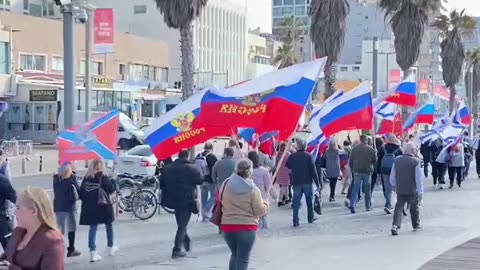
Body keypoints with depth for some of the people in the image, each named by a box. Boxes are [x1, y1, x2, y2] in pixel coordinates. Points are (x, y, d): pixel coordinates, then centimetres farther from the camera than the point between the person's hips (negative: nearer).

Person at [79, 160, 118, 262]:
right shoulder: (103, 178, -13)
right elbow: (111, 189, -12)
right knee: (109, 226, 18)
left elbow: (81, 193, 1)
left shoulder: (86, 178, 0)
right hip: (103, 207, -3)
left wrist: (87, 200, 12)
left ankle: (92, 252, -3)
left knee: (92, 228, 7)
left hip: (89, 208, 3)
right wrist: (113, 181, 4)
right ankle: (110, 248, 32)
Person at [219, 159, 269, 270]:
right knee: (243, 259, 2)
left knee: (235, 255, 22)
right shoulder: (252, 189, -14)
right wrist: (266, 203, 10)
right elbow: (260, 211, -9)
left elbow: (220, 199, 14)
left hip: (227, 226, 4)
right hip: (246, 228, -4)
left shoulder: (226, 185, -2)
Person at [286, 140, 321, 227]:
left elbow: (288, 166, 13)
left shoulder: (292, 156, -4)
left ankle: (295, 221, -4)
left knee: (296, 202, 4)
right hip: (307, 182, -1)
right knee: (309, 200, 15)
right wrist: (317, 183, -6)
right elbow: (313, 170, -11)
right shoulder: (308, 156, -10)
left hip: (296, 182, 1)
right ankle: (310, 218, 23)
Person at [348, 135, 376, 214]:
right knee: (367, 190, 10)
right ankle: (368, 206, 17)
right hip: (367, 172, 0)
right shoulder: (371, 149, -6)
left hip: (357, 172, 1)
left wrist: (352, 169, 14)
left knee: (355, 188, 3)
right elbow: (375, 161, 1)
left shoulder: (355, 148, -3)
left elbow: (350, 161, 2)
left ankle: (352, 205, -10)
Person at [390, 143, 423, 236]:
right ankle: (416, 226, 29)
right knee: (414, 208, 15)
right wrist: (420, 191, -7)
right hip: (412, 190, -2)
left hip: (400, 190, 3)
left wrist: (394, 185, 24)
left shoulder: (397, 160, 1)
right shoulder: (415, 162, -12)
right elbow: (418, 178, -11)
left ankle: (395, 225, -14)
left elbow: (392, 177, 7)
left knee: (399, 207, 3)